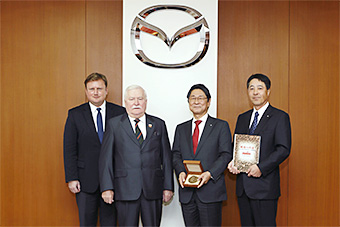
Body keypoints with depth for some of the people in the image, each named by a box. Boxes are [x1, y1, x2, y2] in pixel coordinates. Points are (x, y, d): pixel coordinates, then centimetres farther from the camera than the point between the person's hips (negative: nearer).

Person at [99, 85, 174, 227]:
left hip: (153, 189, 2)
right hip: (125, 190, -1)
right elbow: (106, 158, 1)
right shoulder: (114, 124, 5)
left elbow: (166, 157, 9)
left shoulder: (158, 124, 10)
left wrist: (168, 187, 4)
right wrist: (107, 188, -6)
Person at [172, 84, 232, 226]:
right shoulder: (181, 128, 17)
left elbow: (226, 155, -2)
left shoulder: (221, 126, 5)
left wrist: (210, 173, -17)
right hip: (187, 192, 4)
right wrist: (181, 172, -8)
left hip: (210, 190, -3)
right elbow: (176, 155, 12)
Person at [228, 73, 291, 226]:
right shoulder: (242, 118, 16)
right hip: (243, 186, 6)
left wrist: (261, 168, -19)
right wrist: (232, 163, -2)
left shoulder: (280, 117, -2)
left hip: (264, 186, -6)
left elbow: (283, 149, -10)